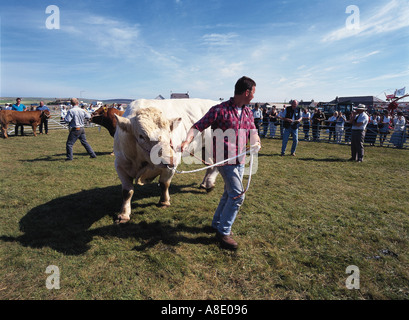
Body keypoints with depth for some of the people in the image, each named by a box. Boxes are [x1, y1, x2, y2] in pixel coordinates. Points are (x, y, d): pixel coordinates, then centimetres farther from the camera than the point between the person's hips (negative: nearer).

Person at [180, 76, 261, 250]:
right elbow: (198, 126, -14)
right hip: (225, 160, -8)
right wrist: (187, 141, -31)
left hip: (240, 161, 8)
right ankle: (223, 232, 5)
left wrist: (255, 141, -12)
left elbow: (252, 131, 12)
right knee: (238, 195, -10)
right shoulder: (220, 110, -12)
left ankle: (217, 223, 36)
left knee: (229, 194, 17)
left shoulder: (248, 112, 10)